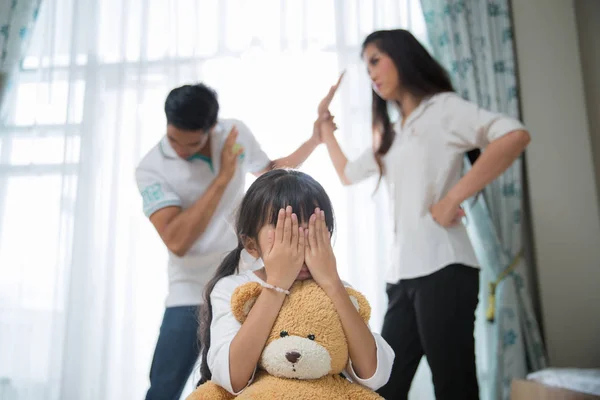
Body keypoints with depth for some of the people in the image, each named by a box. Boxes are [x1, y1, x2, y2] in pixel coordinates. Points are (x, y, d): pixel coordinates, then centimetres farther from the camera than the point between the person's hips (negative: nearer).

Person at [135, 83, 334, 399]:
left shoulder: (235, 133, -1)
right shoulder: (151, 169, -13)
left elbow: (270, 174, 19)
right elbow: (176, 241, -26)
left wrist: (315, 139, 6)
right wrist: (222, 177, -24)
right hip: (192, 294, -3)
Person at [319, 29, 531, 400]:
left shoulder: (442, 107, 0)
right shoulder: (390, 135, 22)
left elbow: (515, 135, -17)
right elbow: (347, 174, 37)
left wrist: (452, 198, -20)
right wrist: (326, 127, 32)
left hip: (442, 267, -8)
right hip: (403, 273, 8)